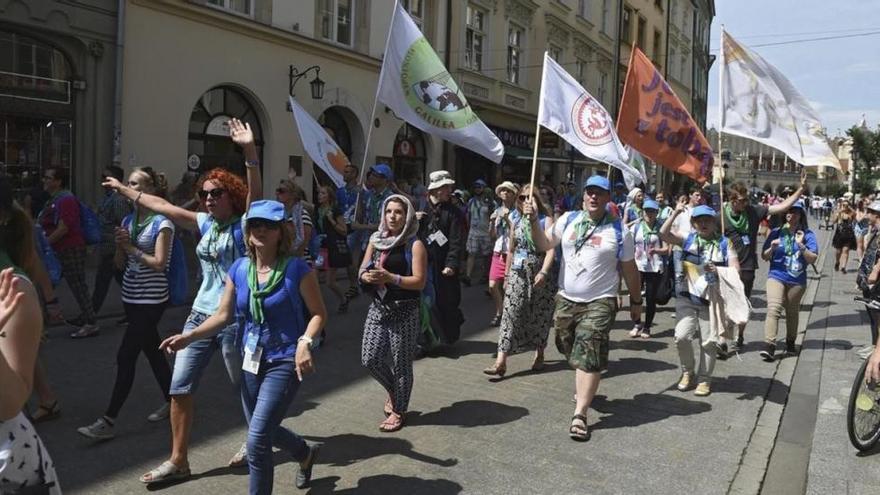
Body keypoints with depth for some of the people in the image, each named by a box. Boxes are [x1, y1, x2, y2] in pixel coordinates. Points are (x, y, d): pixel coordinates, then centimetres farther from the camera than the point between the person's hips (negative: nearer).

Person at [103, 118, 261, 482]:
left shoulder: (245, 225, -9)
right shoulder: (205, 223, 9)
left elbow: (256, 193, -27)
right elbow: (163, 206, 19)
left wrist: (249, 151, -41)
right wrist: (125, 190, 26)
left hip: (234, 318, -6)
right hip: (200, 315, 7)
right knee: (179, 388, 6)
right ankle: (178, 461, 18)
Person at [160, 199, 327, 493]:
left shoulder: (297, 269, -14)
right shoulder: (239, 269, 1)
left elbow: (318, 313, -9)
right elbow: (223, 315, 3)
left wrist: (305, 343, -25)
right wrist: (190, 337, -11)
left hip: (284, 362, -6)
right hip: (251, 361, 6)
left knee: (257, 440, -12)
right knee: (263, 431, 22)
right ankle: (305, 453, 52)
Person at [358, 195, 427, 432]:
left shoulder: (414, 245, -8)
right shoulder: (376, 240, 9)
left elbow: (420, 281, -14)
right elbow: (362, 270, 13)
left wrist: (390, 277, -23)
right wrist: (368, 276, -11)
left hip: (404, 311, -5)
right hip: (379, 306, 6)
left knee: (401, 363, 3)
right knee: (370, 359, 6)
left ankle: (398, 410, 24)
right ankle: (393, 390, 36)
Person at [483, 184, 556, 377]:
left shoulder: (546, 220, -3)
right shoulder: (516, 221, 11)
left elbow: (551, 248, -14)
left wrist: (544, 272, -25)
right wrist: (507, 275, 16)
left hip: (540, 273, -3)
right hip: (518, 272, 3)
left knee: (540, 314, 7)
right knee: (511, 313, -5)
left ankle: (539, 354, 27)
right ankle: (501, 361, -9)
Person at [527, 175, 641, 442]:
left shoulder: (619, 230, -4)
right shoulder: (568, 220, 3)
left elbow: (629, 269, 4)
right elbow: (544, 245, 7)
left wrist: (635, 301, 10)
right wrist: (534, 222, -9)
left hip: (599, 302, -4)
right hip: (566, 299, 4)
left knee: (588, 357, -12)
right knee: (572, 351, 17)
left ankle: (580, 414, -11)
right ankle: (586, 388, 43)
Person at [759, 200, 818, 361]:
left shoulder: (807, 234, 0)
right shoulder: (776, 232, 2)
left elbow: (813, 259, -7)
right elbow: (764, 256, 5)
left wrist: (801, 245, -20)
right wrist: (772, 248, -15)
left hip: (797, 280, 1)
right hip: (776, 276, 0)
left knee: (792, 312, 14)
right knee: (773, 308, -17)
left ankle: (790, 343, 34)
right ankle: (769, 346, -22)